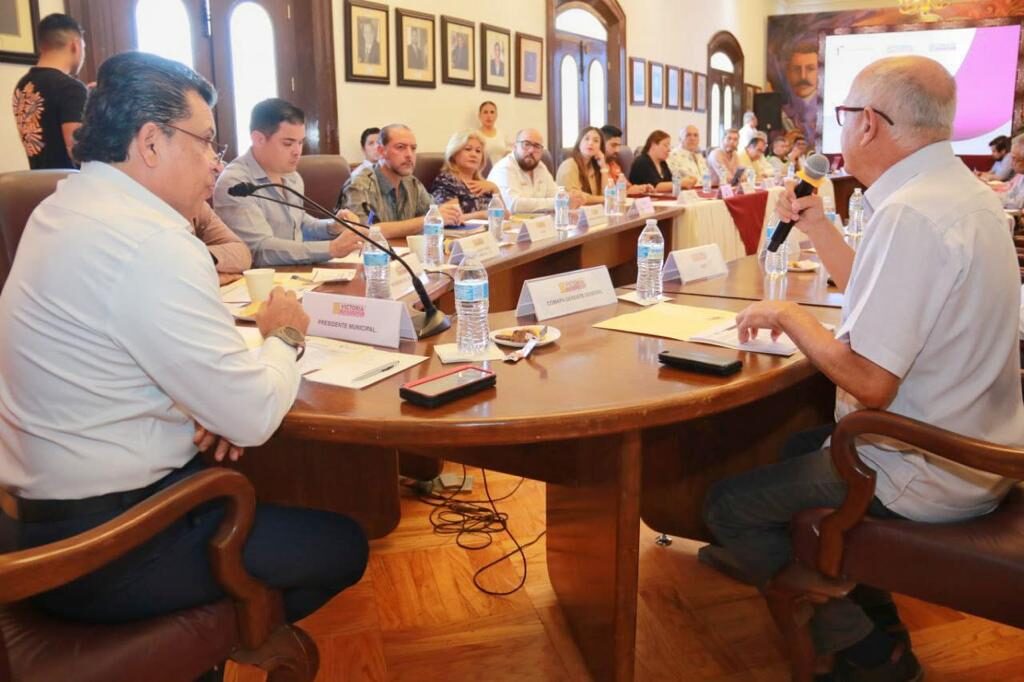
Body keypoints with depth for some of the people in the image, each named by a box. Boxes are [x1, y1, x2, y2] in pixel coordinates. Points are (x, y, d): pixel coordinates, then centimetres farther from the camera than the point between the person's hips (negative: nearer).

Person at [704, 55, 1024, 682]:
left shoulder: (909, 214, -27)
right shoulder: (963, 190, 5)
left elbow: (869, 382, -29)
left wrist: (789, 314, -15)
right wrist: (819, 228, 15)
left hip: (928, 477, -10)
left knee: (727, 505, -1)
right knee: (801, 446, 29)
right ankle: (877, 625, 31)